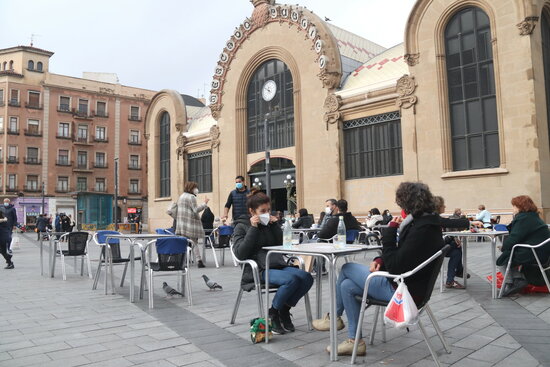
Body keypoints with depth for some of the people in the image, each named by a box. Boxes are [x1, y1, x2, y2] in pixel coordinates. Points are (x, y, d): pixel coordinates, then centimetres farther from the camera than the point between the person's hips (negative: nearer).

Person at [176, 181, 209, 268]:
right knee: (194, 242, -3)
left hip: (181, 223, 7)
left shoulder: (181, 196, 17)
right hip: (190, 223, -7)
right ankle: (199, 260, -4)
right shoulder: (191, 197, -10)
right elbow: (195, 210, -17)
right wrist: (205, 204, -14)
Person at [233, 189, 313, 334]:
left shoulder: (269, 223, 19)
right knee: (291, 279, -31)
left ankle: (284, 310, 0)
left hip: (277, 265, 6)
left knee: (307, 277, -19)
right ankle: (273, 313, -7)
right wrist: (253, 228, -11)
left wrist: (275, 225, 5)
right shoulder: (241, 226, 4)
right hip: (258, 270, -6)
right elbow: (240, 254, -10)